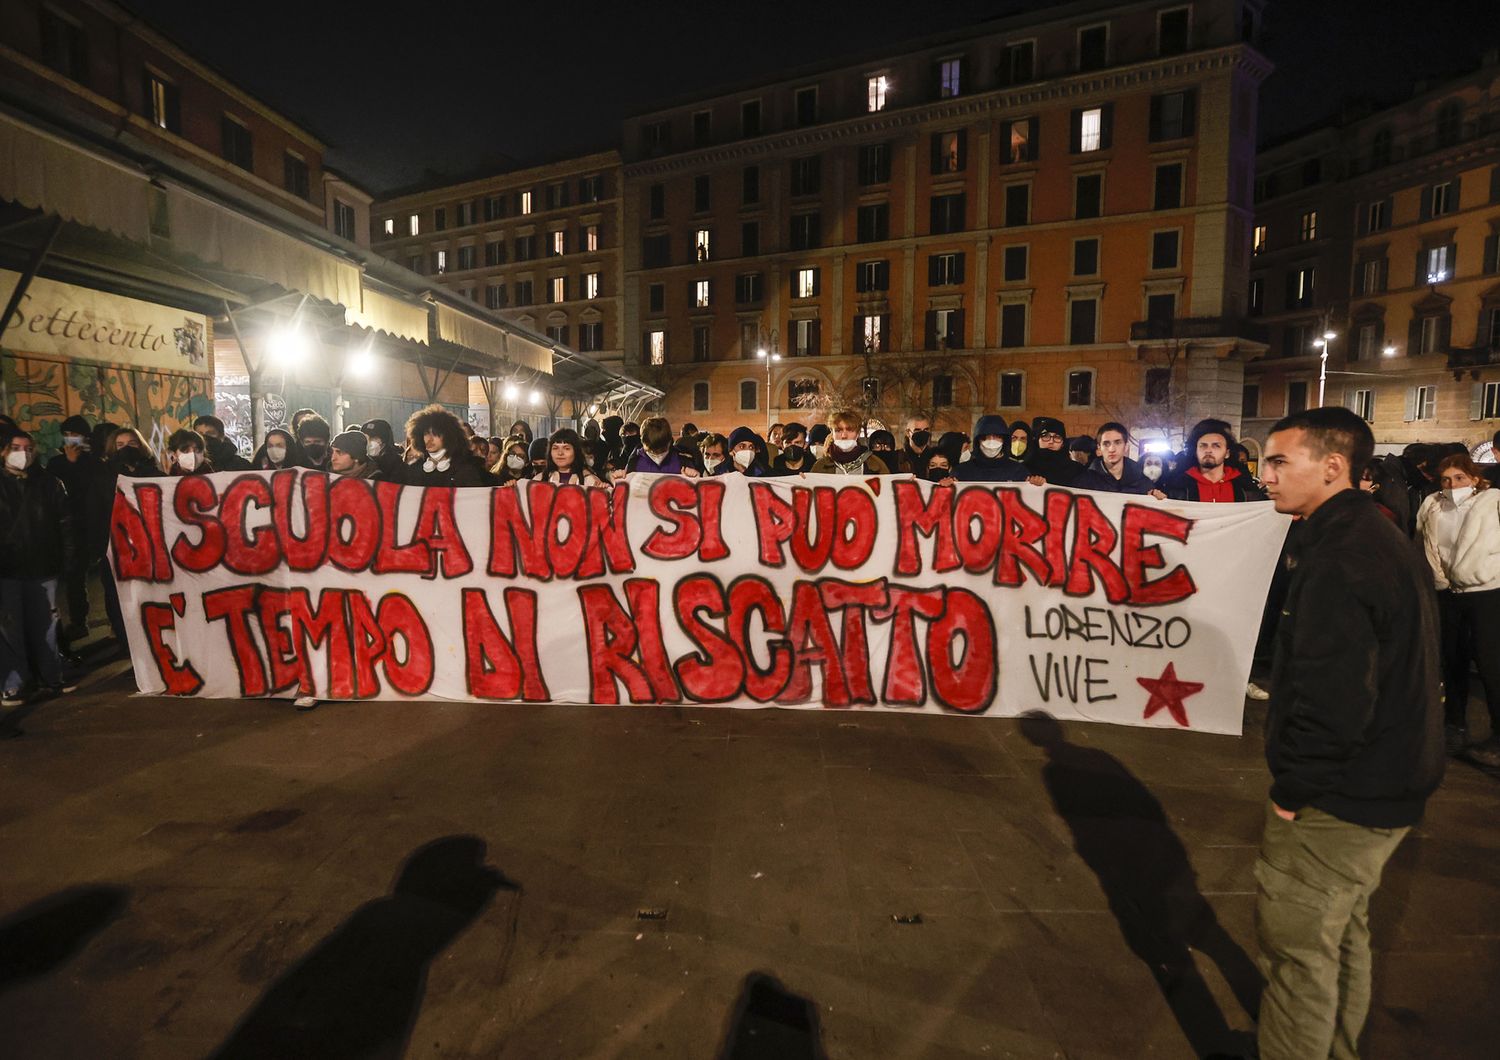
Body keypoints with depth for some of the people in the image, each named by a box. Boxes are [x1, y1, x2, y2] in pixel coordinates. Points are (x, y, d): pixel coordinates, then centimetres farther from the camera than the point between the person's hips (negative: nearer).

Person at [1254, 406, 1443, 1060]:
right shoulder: (1384, 542, 8)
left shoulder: (1338, 563, -25)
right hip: (1387, 789, 10)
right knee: (1343, 935, 25)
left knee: (1298, 949, 5)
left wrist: (1291, 790, -17)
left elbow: (1332, 702, -31)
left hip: (1337, 807, -10)